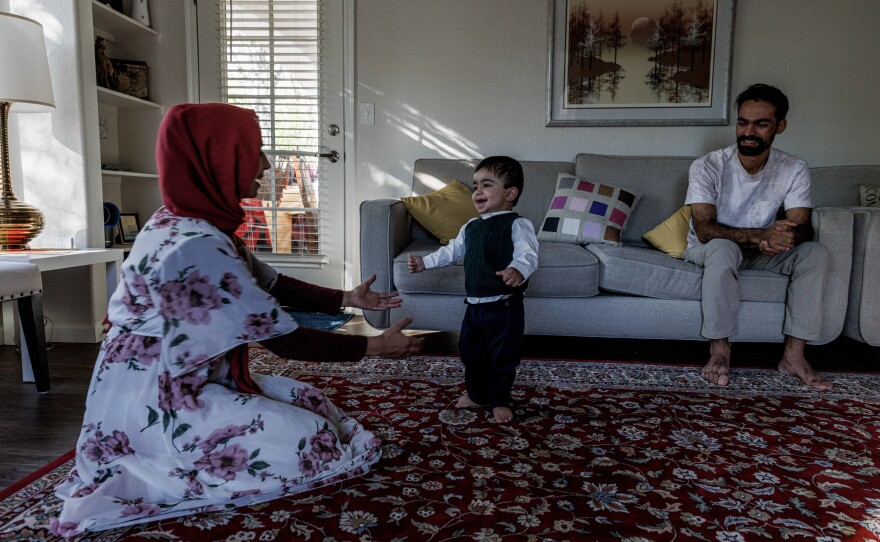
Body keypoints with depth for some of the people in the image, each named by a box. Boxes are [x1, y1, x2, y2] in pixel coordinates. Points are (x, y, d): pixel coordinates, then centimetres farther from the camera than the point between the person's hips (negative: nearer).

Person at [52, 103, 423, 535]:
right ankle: (160, 469, 1)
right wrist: (373, 346, -15)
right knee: (310, 442, -13)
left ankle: (175, 457, 13)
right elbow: (284, 340, -24)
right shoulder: (194, 245, -28)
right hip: (155, 402, -10)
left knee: (307, 401, 11)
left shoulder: (201, 224, 2)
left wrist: (347, 299, 5)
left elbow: (273, 286, 10)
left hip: (190, 380, 10)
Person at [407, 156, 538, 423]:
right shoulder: (470, 226, 10)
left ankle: (500, 400, 28)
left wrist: (518, 269, -48)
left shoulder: (517, 224, -14)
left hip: (505, 306, -7)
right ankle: (475, 394, 38)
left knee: (503, 356, 8)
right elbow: (451, 251, 19)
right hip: (474, 305, 7)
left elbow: (528, 254, -27)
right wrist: (424, 262, 11)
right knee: (470, 351, 18)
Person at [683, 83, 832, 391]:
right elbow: (705, 230, -26)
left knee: (816, 253, -21)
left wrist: (781, 239, -41)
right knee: (723, 248, -37)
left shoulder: (794, 170, -7)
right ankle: (719, 350, -29)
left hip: (761, 253, 4)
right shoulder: (707, 167, -18)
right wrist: (762, 234, -41)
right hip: (708, 251, -4)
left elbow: (801, 227, -15)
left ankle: (794, 354, -18)